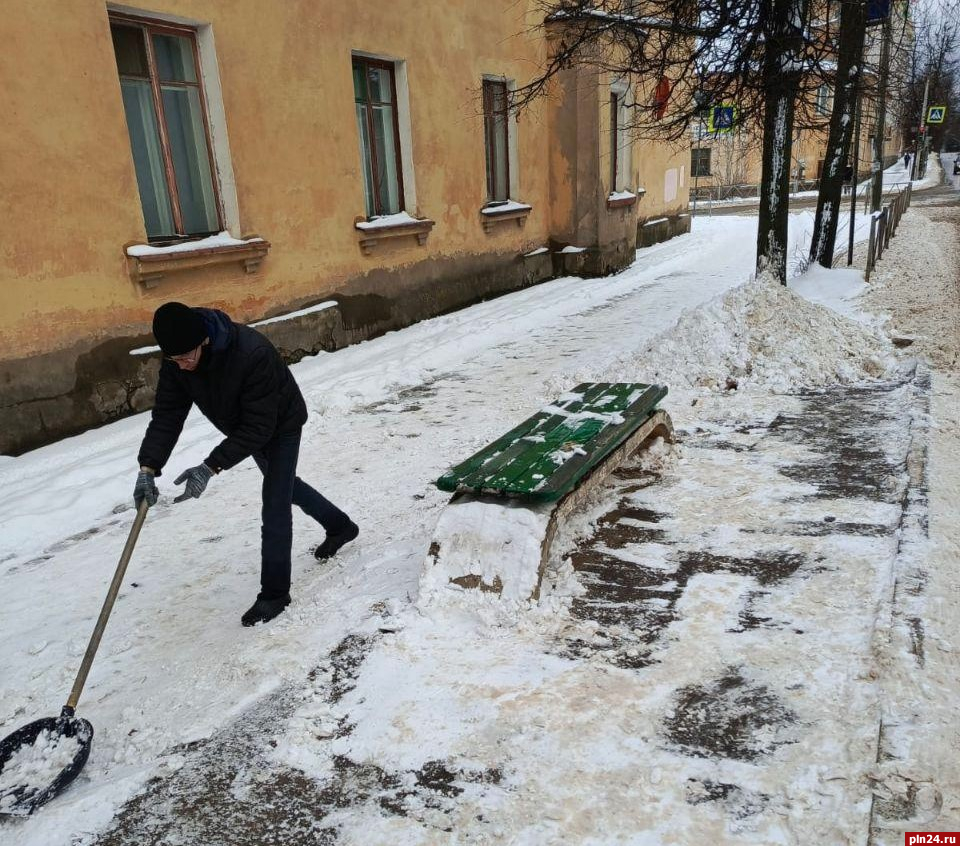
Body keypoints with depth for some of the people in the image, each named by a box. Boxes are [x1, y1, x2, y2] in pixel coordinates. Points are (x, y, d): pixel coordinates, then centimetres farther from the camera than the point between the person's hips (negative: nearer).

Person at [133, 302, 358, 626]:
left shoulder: (253, 353, -43)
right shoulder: (175, 359, -22)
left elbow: (258, 427, -39)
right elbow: (167, 414, -19)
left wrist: (211, 466, -43)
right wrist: (148, 466, -30)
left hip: (281, 425, -8)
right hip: (246, 429, 8)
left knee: (274, 507, -8)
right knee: (285, 485, 24)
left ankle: (274, 593, 7)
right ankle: (341, 526, 48)